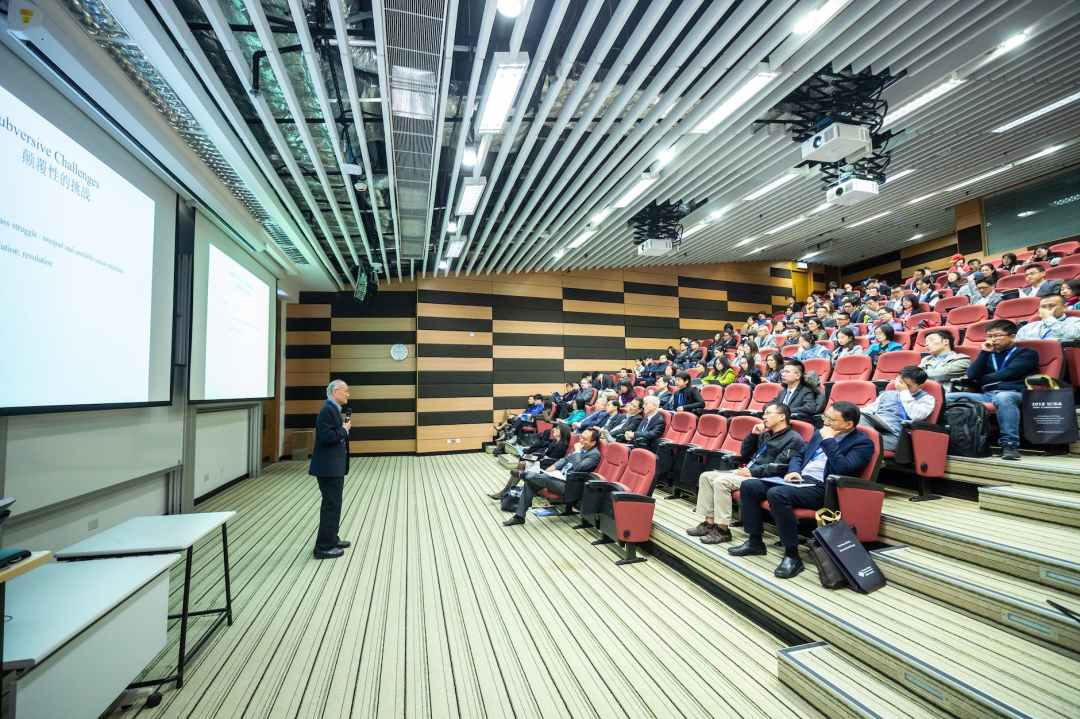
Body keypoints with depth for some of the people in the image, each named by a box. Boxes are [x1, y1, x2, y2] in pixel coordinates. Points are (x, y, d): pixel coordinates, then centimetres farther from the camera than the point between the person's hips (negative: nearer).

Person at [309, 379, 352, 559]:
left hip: (334, 466, 10)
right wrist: (344, 429, -15)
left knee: (333, 504, 19)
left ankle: (331, 539, 32)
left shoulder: (333, 409, 13)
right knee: (331, 505, -3)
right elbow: (326, 436, -27)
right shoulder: (327, 409, -18)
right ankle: (324, 547, 7)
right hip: (329, 467, -10)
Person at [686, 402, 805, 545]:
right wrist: (753, 434, 9)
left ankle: (723, 530, -19)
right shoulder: (765, 434, 20)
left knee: (721, 481, -28)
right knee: (706, 476, -4)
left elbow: (778, 467, -17)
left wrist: (752, 472, -20)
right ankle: (709, 523, -3)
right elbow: (744, 454, 21)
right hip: (748, 472, 9)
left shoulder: (793, 439, -5)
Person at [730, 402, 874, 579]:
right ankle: (755, 541, 5)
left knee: (777, 494, -34)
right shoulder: (820, 433, 17)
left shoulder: (862, 443, -4)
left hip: (822, 489, -8)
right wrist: (793, 471, 4)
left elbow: (843, 469, -21)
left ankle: (792, 555, -22)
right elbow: (798, 456, 24)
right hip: (800, 480, 8)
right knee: (749, 486, -7)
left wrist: (828, 441, -14)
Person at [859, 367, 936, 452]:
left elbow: (916, 416, -6)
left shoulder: (926, 398, 15)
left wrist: (905, 392, 1)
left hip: (894, 434, -4)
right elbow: (870, 409, 23)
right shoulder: (888, 393, 30)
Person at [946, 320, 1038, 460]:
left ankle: (1010, 444, -38)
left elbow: (1007, 373, -4)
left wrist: (982, 379, 9)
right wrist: (984, 352, 9)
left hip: (1013, 394, -4)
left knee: (1002, 398, -42)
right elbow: (971, 375, 10)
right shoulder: (989, 354, 28)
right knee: (948, 398, -20)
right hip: (986, 395, 5)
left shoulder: (1026, 353, 14)